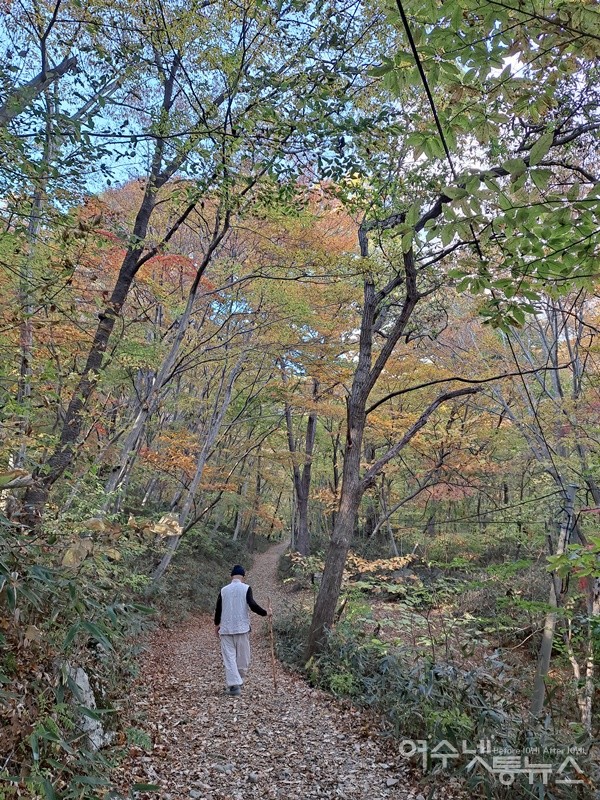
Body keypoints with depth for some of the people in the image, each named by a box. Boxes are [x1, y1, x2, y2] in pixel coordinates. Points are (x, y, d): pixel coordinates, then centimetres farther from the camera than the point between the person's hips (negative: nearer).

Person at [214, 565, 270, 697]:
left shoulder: (224, 590, 4)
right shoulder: (246, 588, -5)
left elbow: (218, 608, 7)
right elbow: (252, 605, -14)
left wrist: (217, 624, 22)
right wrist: (265, 613, 1)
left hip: (226, 629, 2)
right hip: (242, 628, -2)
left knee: (229, 657, 3)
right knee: (242, 657, 12)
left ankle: (234, 685, -6)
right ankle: (239, 681, 22)